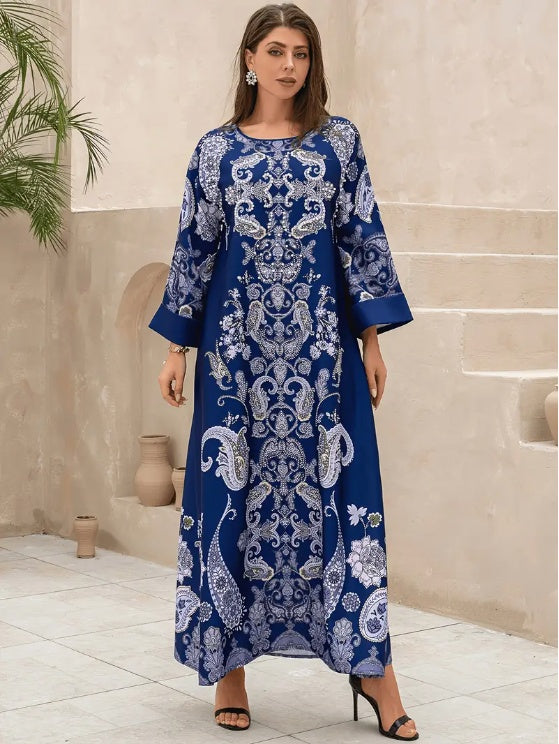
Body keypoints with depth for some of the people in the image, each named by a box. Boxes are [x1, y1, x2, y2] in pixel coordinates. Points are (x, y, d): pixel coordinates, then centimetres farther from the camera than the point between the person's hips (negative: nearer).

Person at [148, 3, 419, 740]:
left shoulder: (339, 140, 6)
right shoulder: (217, 149, 6)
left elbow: (362, 239, 4)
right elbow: (195, 248, 6)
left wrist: (373, 338, 0)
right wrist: (177, 346, 3)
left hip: (321, 344, 0)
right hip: (238, 341, 0)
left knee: (339, 487, -1)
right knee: (235, 489, 3)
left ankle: (370, 662, 6)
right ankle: (229, 665, 14)